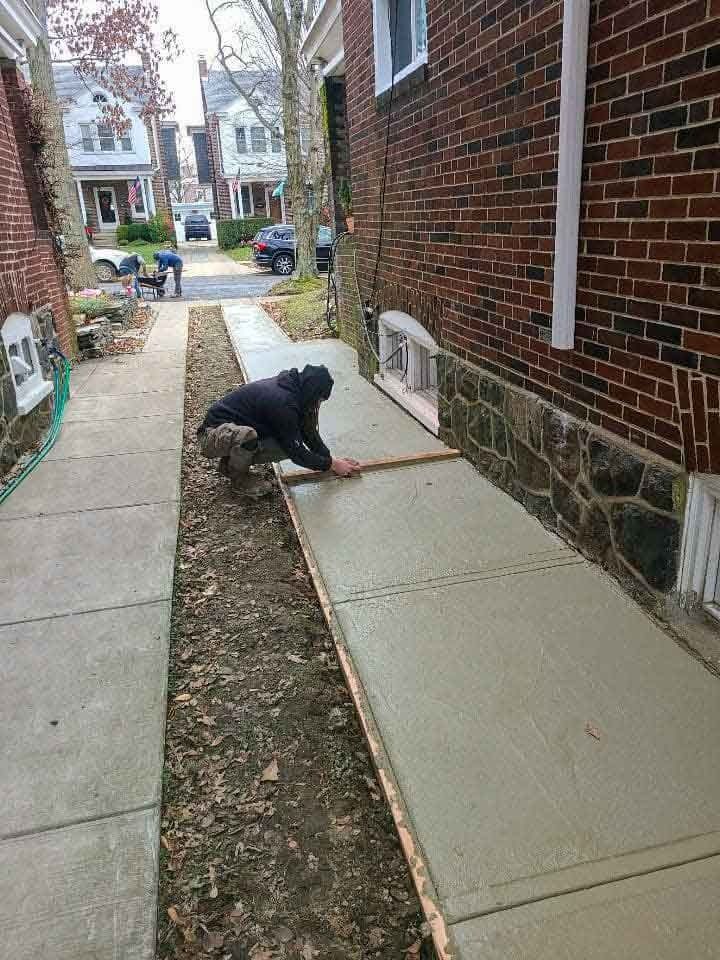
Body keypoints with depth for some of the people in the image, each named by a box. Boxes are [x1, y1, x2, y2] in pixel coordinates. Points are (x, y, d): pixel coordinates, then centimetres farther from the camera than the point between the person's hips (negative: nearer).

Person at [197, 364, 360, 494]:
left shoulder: (290, 387, -2)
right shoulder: (282, 402, -30)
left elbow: (307, 430, 8)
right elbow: (296, 453, -23)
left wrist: (331, 458, 2)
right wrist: (331, 465, -13)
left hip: (237, 431, 9)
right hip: (213, 434, -8)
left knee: (285, 447, -7)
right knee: (247, 435, -39)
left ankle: (231, 463, 10)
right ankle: (239, 479, -10)